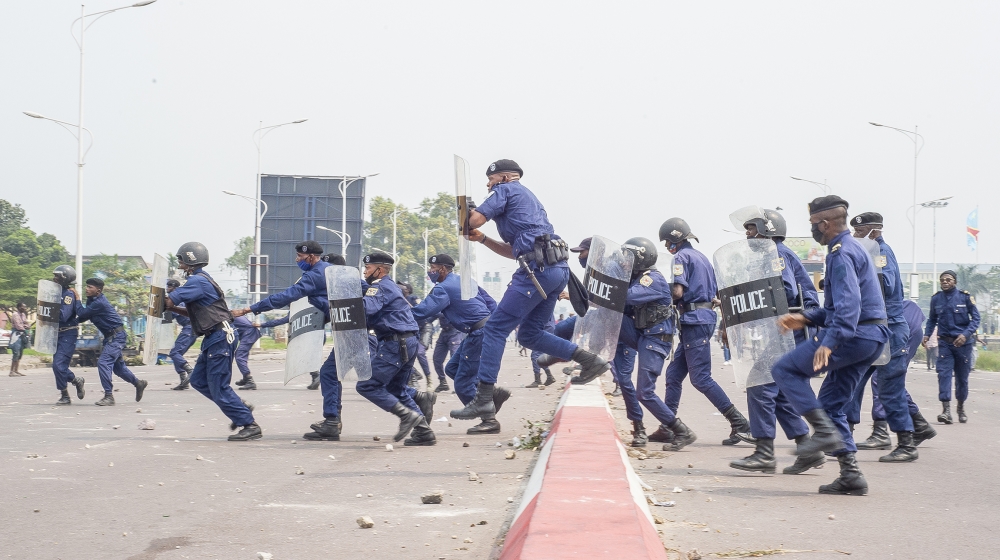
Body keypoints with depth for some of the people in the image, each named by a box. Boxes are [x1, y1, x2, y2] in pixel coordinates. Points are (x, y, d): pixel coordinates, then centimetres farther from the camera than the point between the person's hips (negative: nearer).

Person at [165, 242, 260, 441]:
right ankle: (241, 407, 17)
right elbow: (193, 312, 21)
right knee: (198, 380, 14)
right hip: (215, 337, 10)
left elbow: (169, 302, -20)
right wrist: (172, 308, 9)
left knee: (218, 387, -6)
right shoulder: (201, 279, 18)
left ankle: (250, 426, -3)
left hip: (220, 338, -10)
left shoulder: (198, 281, -15)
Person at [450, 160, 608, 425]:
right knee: (529, 334, 17)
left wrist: (465, 211, 18)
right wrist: (482, 239, 24)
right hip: (558, 269, 9)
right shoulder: (528, 199, 33)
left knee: (495, 328, -6)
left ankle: (483, 399, -10)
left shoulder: (505, 190, 6)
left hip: (537, 268, -9)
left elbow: (473, 220, -5)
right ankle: (590, 360, 9)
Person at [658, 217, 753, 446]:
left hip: (694, 319, -10)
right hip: (706, 315, 10)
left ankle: (740, 424, -11)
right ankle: (666, 429, 15)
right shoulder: (701, 257, 21)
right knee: (674, 373, 12)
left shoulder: (682, 257, -7)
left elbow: (678, 292, -19)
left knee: (701, 378, -9)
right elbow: (715, 293, 20)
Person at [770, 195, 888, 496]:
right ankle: (850, 474, 8)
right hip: (871, 338, 10)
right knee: (832, 403, 13)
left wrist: (829, 342, -35)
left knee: (784, 370, -6)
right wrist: (805, 319, 18)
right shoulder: (851, 248, 22)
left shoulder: (842, 253, -12)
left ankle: (825, 431, -13)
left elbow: (848, 304, -27)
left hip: (855, 335, -10)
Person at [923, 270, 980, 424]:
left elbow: (976, 318, -3)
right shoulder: (936, 299, 3)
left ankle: (961, 407, 28)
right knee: (944, 374, -13)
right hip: (945, 343, 1)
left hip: (962, 343, -1)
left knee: (962, 377, 8)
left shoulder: (965, 297, -3)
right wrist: (926, 335, 0)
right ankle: (946, 410, -19)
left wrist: (965, 334, -16)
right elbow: (932, 320, 15)